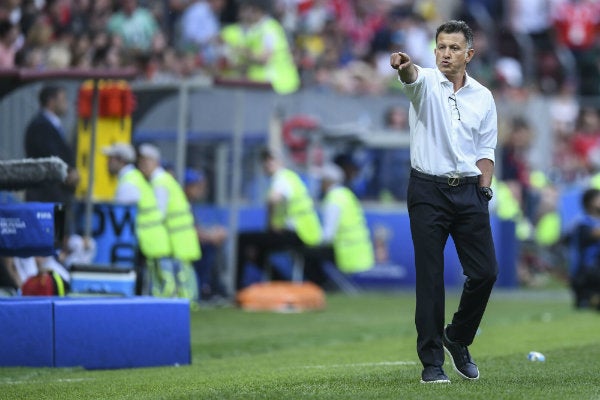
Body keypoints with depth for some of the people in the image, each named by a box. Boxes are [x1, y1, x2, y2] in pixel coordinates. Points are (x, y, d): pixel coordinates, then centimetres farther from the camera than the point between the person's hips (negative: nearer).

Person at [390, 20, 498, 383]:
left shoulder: (483, 97, 9)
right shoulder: (426, 83, -2)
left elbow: (486, 151, 12)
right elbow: (412, 77, -27)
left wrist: (484, 191, -1)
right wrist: (403, 65, -51)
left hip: (469, 191, 3)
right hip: (428, 190, -3)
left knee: (485, 272, 0)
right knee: (430, 277, -3)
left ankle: (458, 338, 24)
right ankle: (432, 361, 3)